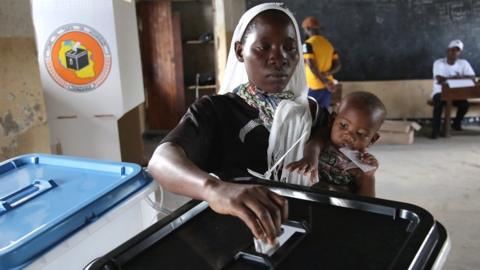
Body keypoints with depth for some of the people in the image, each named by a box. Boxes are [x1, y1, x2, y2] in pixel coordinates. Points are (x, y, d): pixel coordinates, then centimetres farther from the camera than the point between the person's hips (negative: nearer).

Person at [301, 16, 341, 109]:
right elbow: (338, 65, 9)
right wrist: (325, 74, -6)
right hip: (327, 87, 6)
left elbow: (311, 66, -18)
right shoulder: (328, 44, 13)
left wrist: (325, 82, -14)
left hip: (314, 87, -6)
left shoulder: (308, 44, -9)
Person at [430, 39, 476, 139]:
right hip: (440, 92, -3)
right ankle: (435, 129, -25)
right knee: (439, 102, -35)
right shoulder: (438, 63, -10)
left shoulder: (463, 63, -1)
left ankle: (456, 123, 7)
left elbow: (472, 77, -15)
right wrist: (456, 77, -21)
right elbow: (440, 79, -24)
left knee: (465, 103, -25)